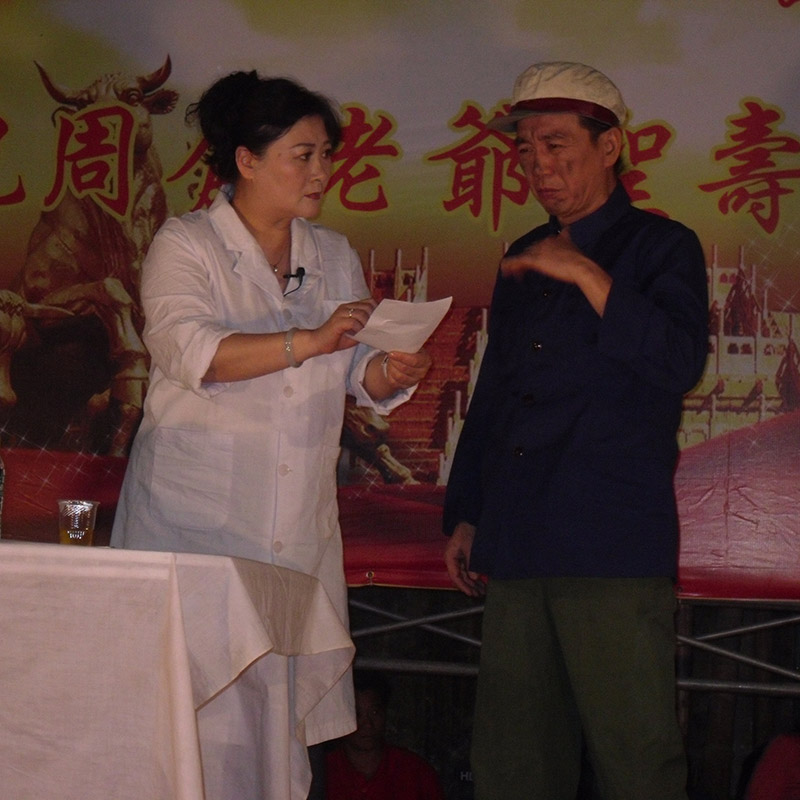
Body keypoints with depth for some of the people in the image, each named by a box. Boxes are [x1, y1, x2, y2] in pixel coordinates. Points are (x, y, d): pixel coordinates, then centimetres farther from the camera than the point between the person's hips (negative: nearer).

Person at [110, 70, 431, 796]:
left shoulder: (335, 257, 16)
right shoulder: (185, 246, 0)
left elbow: (361, 376, 12)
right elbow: (189, 350, -17)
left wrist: (394, 371, -12)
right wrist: (307, 342, -27)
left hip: (299, 529, 5)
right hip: (195, 518, -4)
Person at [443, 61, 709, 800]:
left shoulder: (661, 247, 3)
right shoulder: (523, 261, 21)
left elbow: (679, 364, -14)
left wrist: (588, 276, -17)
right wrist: (466, 514, 22)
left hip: (613, 548, -6)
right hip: (518, 546, 6)